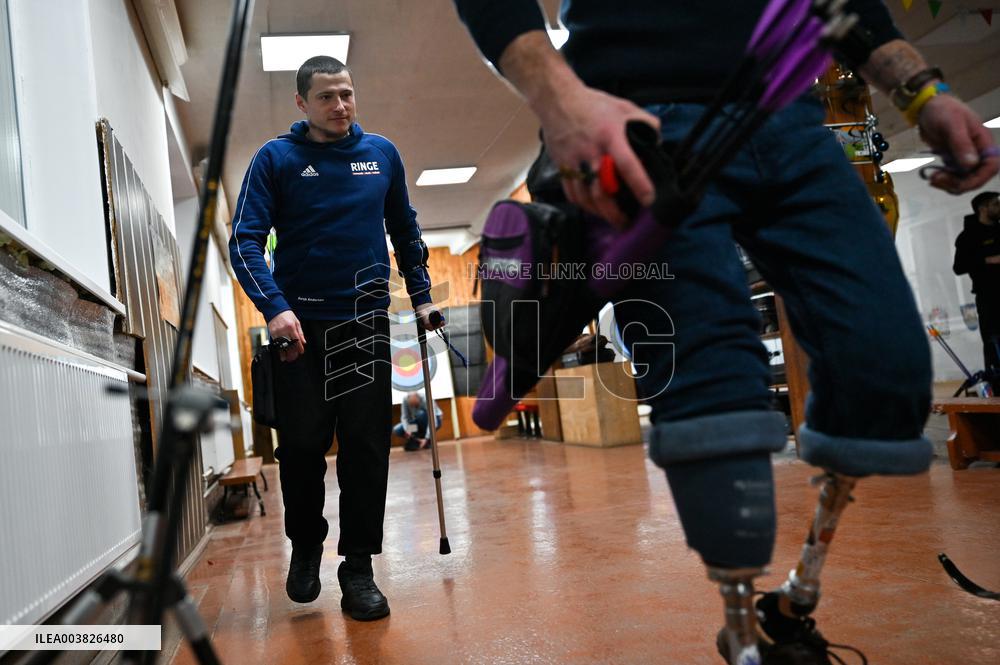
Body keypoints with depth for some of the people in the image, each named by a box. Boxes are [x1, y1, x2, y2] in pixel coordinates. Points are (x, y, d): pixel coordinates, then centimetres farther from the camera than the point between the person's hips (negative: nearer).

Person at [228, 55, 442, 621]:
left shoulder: (382, 154, 8)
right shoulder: (276, 158, -1)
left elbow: (406, 230, 18)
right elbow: (245, 240, -8)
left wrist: (421, 295, 12)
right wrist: (276, 308, -22)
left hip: (366, 320, 2)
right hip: (300, 324, -1)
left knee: (367, 447, 0)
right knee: (302, 446, 3)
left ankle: (359, 568, 12)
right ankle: (305, 547, 27)